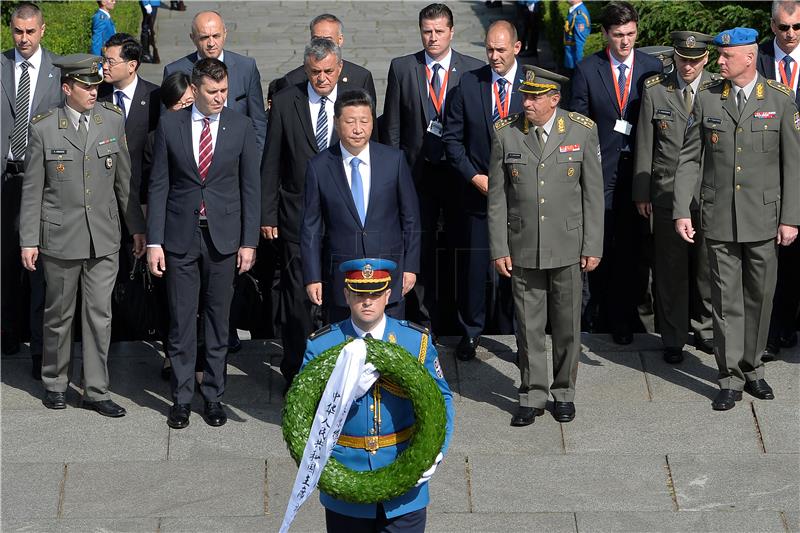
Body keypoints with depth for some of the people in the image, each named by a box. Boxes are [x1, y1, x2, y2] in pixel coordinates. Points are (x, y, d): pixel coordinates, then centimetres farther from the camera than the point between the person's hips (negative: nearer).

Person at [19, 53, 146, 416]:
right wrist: (28, 240, -3)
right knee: (59, 315, 9)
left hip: (104, 238, 2)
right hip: (60, 237, -2)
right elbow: (32, 190, -1)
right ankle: (54, 383, 27)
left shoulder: (113, 121, 3)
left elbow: (125, 179, 10)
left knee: (99, 315, 2)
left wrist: (136, 226, 11)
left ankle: (96, 391, 11)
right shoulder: (43, 128, -4)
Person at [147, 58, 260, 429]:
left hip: (223, 235, 0)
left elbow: (250, 186, 3)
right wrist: (154, 242, -4)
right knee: (180, 321, 4)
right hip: (180, 235, 0)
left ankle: (213, 395, 17)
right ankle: (182, 397, 14)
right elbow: (159, 185, 1)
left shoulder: (240, 127, 1)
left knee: (218, 320, 7)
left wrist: (249, 241, -2)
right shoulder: (169, 125, 0)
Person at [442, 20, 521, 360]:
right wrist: (475, 176, -7)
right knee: (472, 265, 6)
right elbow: (452, 138, 3)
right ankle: (470, 332, 21)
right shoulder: (468, 84, 1)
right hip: (476, 192, 1)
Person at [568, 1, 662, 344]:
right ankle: (598, 305, 22)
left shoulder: (652, 68, 1)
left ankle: (622, 316, 16)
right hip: (601, 170, -1)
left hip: (638, 170, 1)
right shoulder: (587, 70, -1)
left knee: (629, 246, 5)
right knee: (600, 243, 6)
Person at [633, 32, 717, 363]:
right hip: (667, 193, 0)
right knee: (670, 270, 4)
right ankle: (673, 339, 15)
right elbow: (644, 145, 3)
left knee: (707, 267, 9)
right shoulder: (654, 90, 1)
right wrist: (641, 193, 2)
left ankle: (705, 330, 25)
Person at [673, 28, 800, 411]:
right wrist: (681, 211, -3)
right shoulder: (706, 99, 2)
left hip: (763, 219, 0)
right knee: (727, 299, 3)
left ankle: (752, 368, 25)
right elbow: (690, 158, 4)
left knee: (759, 296, 9)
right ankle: (731, 378, 10)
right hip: (719, 218, 0)